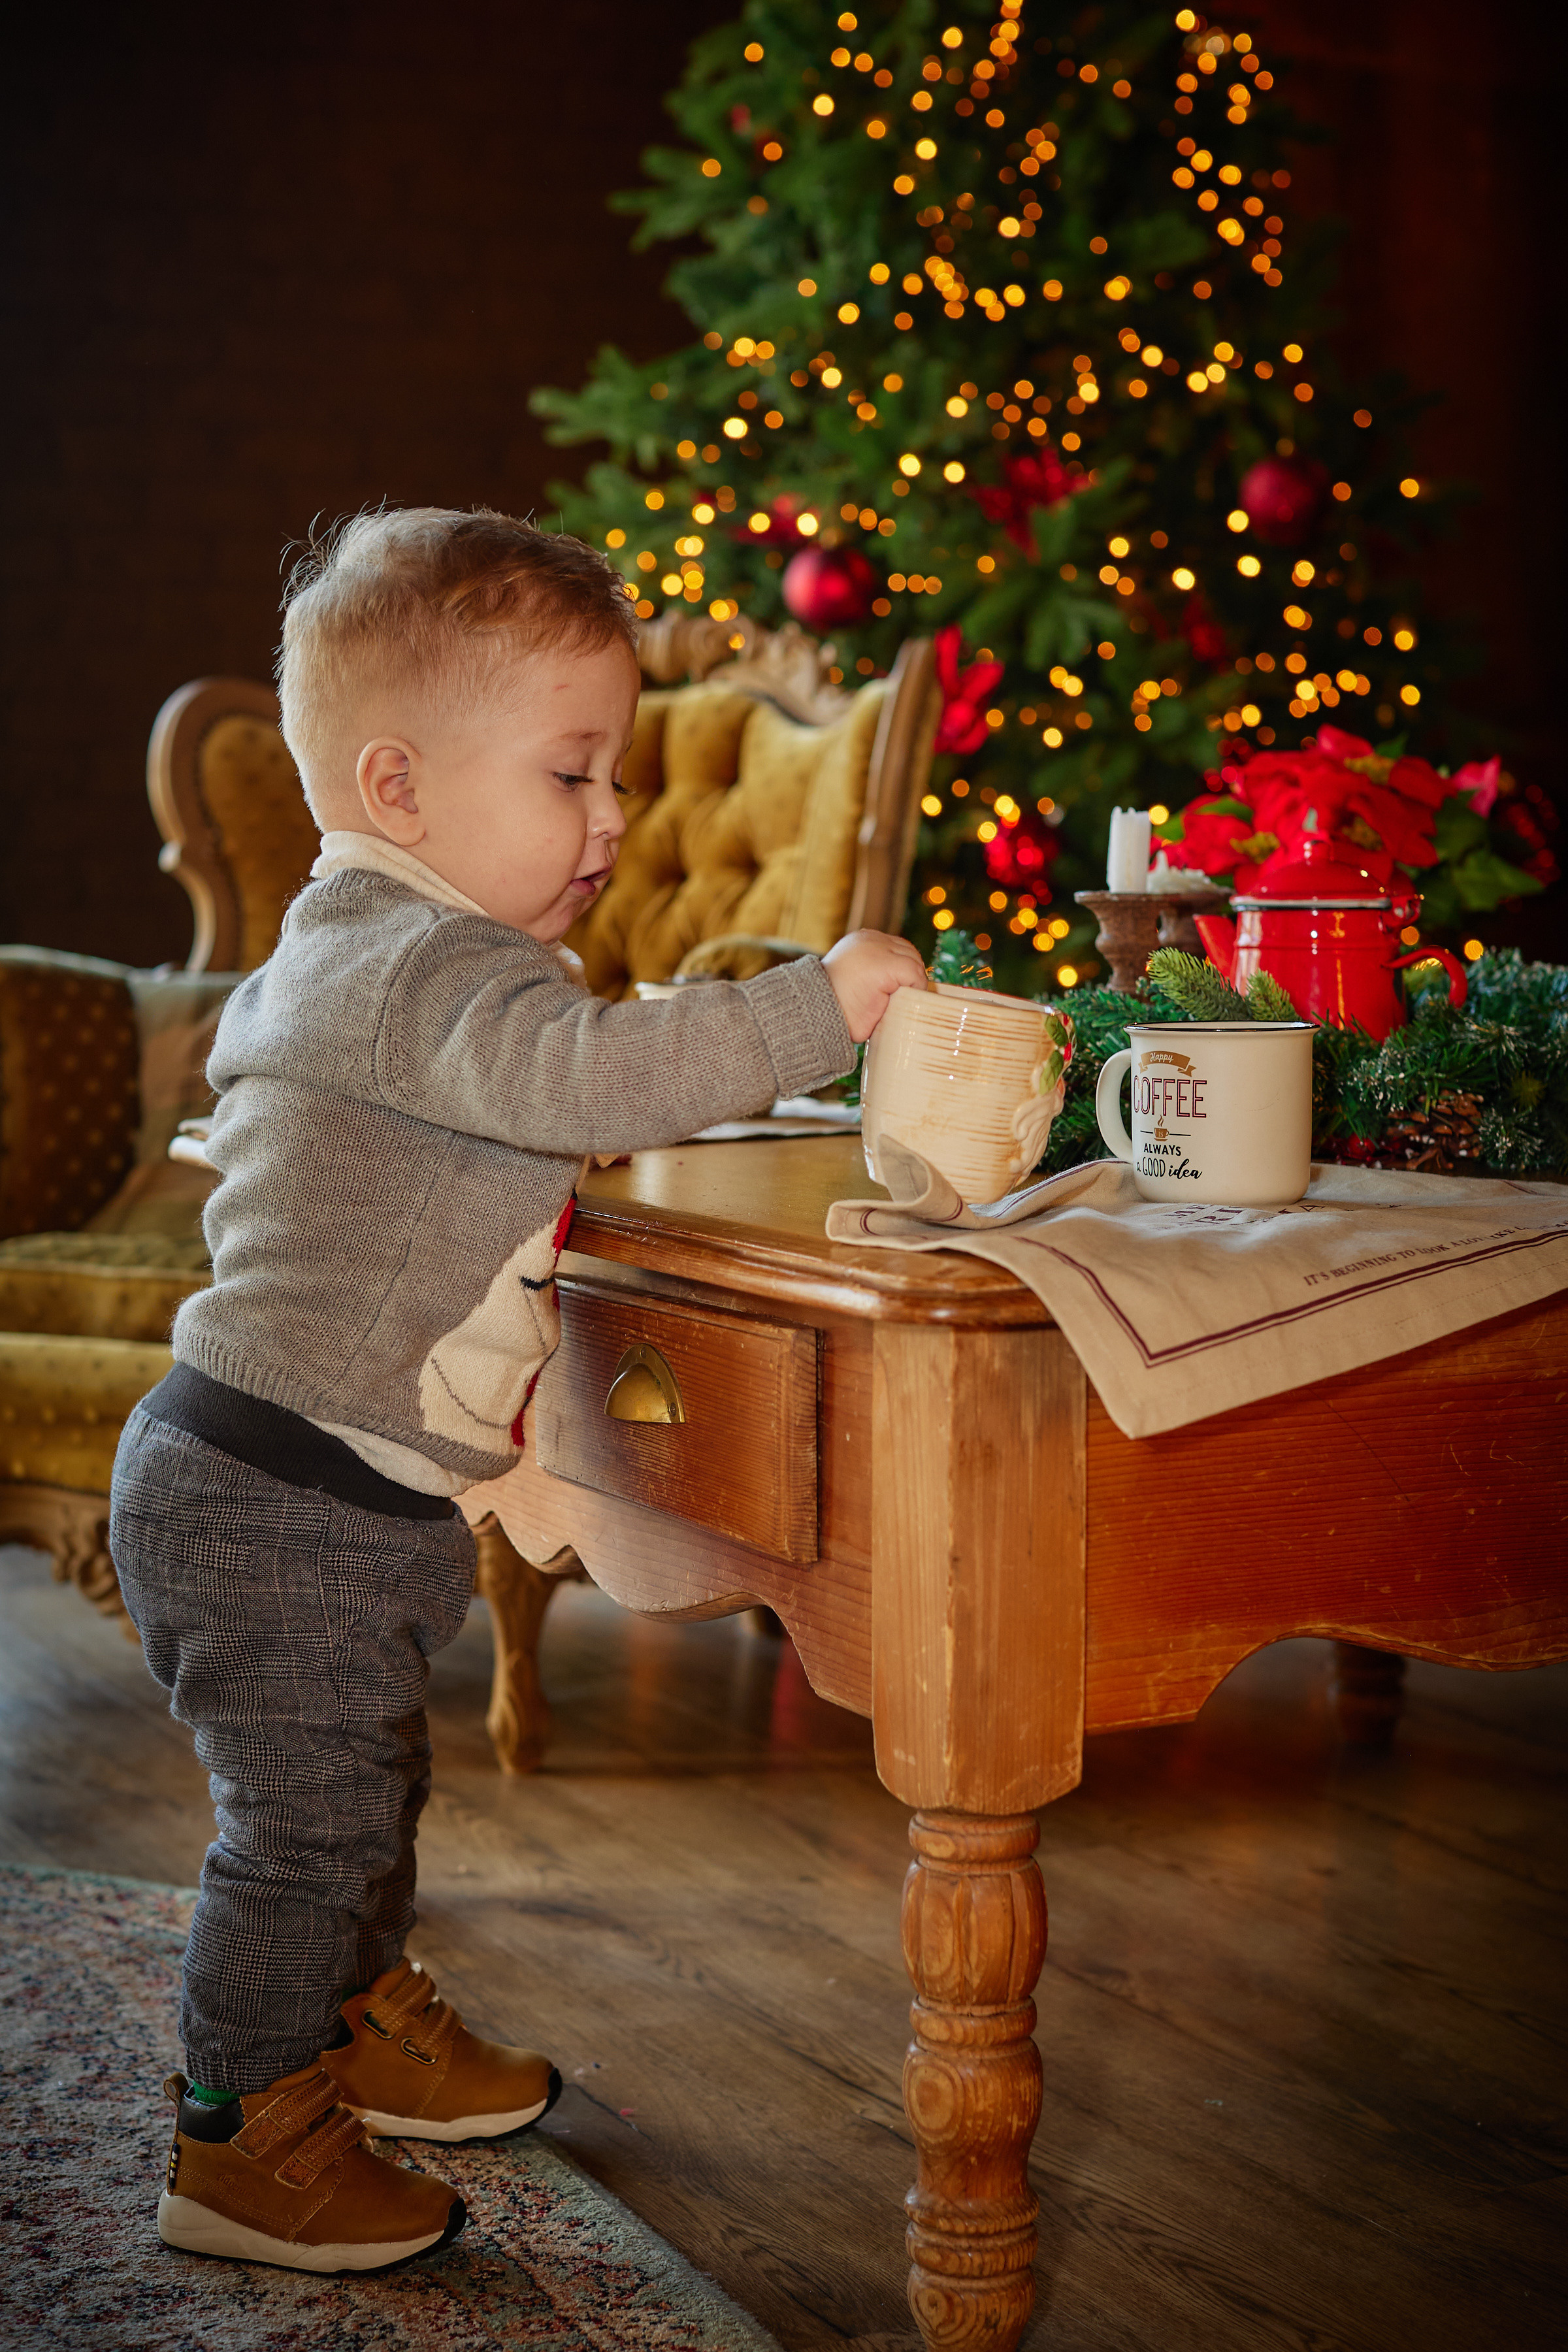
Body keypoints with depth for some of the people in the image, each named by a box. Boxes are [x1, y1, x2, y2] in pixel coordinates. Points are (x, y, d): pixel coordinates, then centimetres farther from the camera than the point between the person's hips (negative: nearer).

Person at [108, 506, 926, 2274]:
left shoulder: (341, 953, 14)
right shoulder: (422, 967, -21)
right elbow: (592, 1076, -38)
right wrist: (818, 1005, -31)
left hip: (342, 1497, 11)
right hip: (277, 1502, -11)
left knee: (362, 1787, 25)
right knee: (308, 1816, -1)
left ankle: (365, 2026, 43)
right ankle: (243, 2144, 14)